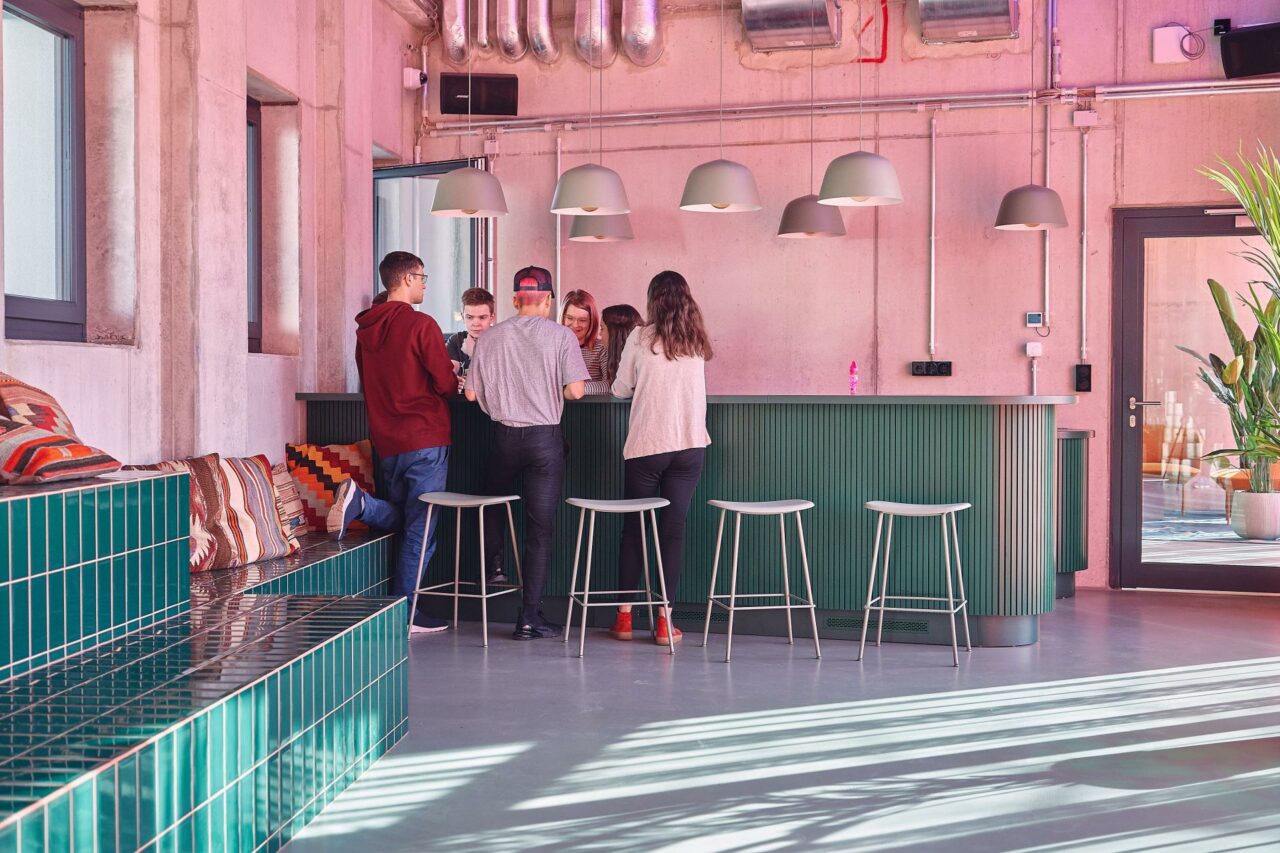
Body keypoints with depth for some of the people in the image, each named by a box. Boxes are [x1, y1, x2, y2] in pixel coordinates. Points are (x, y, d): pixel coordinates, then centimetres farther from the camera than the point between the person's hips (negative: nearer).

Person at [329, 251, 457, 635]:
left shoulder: (366, 328, 10)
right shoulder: (420, 325, -11)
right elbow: (446, 383, -11)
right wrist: (453, 383, 13)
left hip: (385, 441, 6)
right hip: (425, 438, -6)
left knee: (402, 519, 20)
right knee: (420, 530, 0)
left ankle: (360, 502, -8)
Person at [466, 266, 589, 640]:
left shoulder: (490, 337, 2)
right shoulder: (561, 336, -5)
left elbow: (471, 393, 3)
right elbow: (575, 391, -12)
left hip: (504, 436, 2)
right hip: (545, 437, -2)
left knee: (493, 508, 28)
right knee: (540, 528, 2)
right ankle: (529, 616, 3)